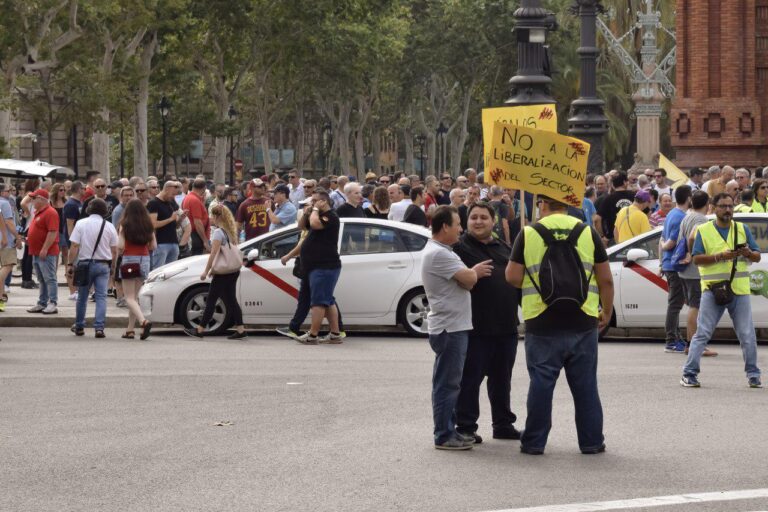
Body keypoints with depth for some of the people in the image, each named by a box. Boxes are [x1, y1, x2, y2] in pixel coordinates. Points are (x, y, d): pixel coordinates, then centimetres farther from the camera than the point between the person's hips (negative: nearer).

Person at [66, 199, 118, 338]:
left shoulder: (81, 224, -3)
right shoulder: (109, 226, 2)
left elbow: (74, 246, -8)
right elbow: (114, 250, 4)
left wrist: (70, 264, -3)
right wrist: (112, 266, 16)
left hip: (85, 263, 0)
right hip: (103, 265, 0)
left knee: (82, 297, 12)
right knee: (101, 296, -2)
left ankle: (79, 327, 22)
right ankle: (99, 327, -13)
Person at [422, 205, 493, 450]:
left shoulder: (440, 252, 16)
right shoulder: (438, 254, -18)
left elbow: (465, 281, 15)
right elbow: (468, 280, -18)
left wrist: (472, 273, -4)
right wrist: (475, 271, 2)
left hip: (453, 326, 11)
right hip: (449, 327, -11)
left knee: (450, 383, 15)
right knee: (447, 384, -6)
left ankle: (449, 431, 21)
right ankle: (444, 436, -2)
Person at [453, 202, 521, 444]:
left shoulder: (504, 248, 17)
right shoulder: (461, 247, -3)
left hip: (506, 326, 6)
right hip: (476, 328, -6)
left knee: (502, 379, 14)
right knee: (470, 379, -3)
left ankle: (503, 424, 22)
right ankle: (465, 426, 2)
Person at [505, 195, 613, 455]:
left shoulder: (529, 233, -3)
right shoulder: (587, 232, 1)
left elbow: (513, 278, -4)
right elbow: (606, 280, 2)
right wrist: (607, 312, 15)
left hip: (541, 324, -1)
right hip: (582, 322, 1)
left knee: (541, 382, 6)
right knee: (585, 384, 9)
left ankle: (534, 441, 10)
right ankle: (591, 441, 13)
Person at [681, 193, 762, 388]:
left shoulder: (742, 229, 13)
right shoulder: (704, 231, 5)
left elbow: (757, 256, 13)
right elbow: (697, 259, -4)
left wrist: (748, 253, -11)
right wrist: (720, 257, -16)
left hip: (740, 290, 2)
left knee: (747, 335, 3)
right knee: (702, 333, -4)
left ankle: (753, 375, 12)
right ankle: (689, 373, -1)